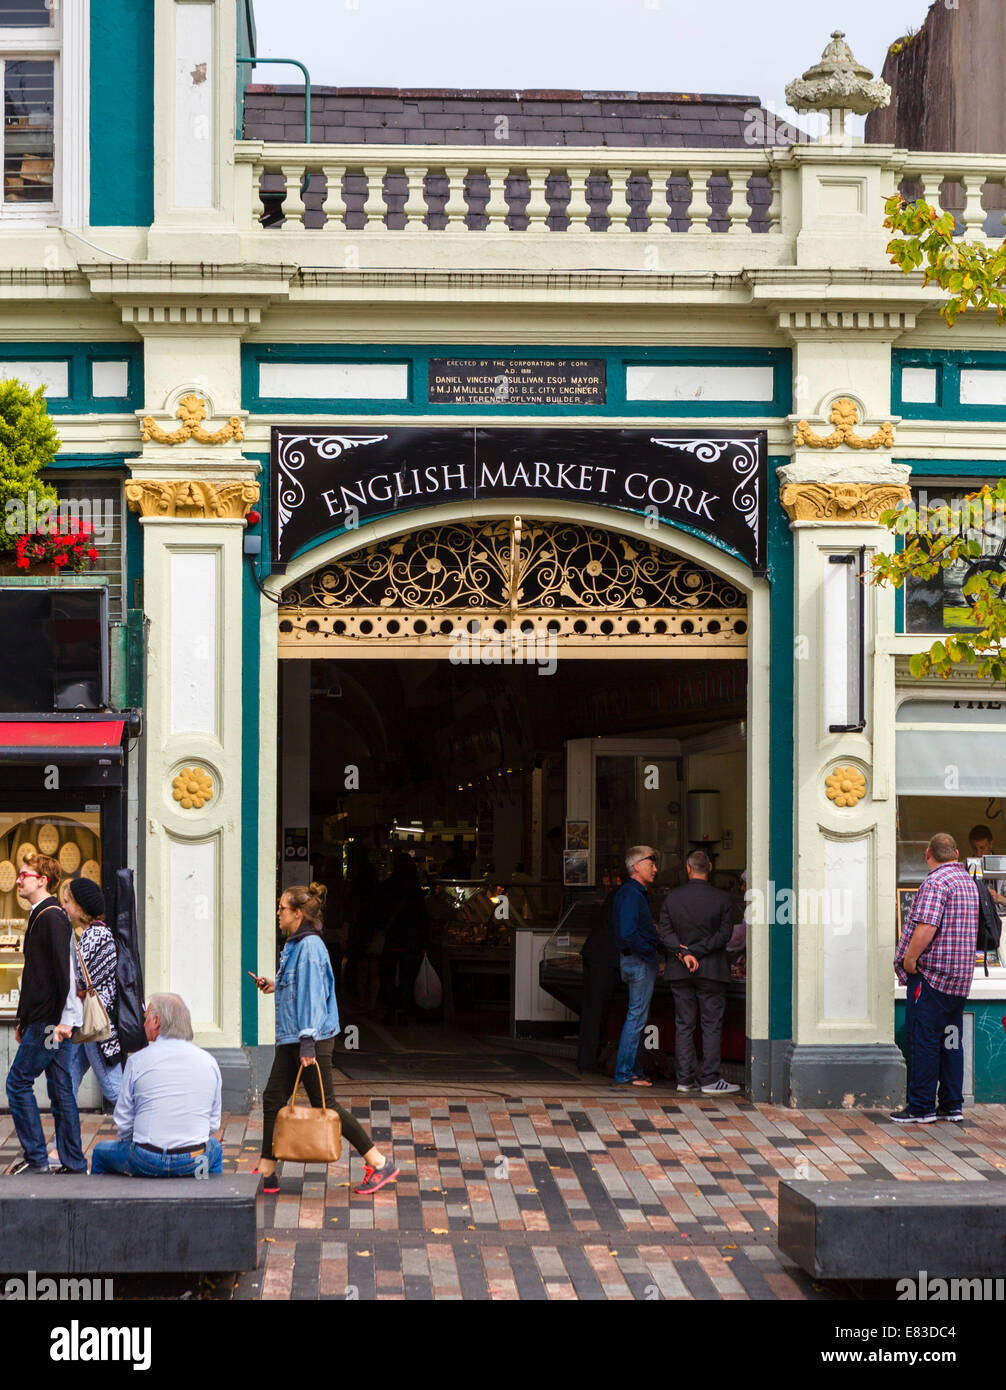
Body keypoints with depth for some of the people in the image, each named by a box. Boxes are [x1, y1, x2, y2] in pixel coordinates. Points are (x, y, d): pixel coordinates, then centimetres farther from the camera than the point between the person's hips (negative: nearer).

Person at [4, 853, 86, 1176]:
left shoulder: (51, 916, -12)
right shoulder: (40, 916, 18)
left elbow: (63, 969, -20)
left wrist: (63, 1019, -24)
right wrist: (23, 1019, 22)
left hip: (51, 1021, -9)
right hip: (44, 1020, 9)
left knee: (18, 1082, -6)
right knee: (60, 1089, 8)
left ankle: (35, 1158, -3)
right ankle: (73, 1164, 10)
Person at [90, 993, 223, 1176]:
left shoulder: (137, 1061, -6)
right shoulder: (209, 1062, 2)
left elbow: (123, 1121, -1)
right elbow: (213, 1123, 8)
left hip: (146, 1163, -2)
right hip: (194, 1162, 3)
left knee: (100, 1152, 27)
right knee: (214, 1146, 38)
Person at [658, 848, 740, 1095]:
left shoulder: (672, 897, 1)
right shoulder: (721, 899, -5)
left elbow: (665, 931, -4)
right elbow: (725, 933, -10)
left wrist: (683, 953, -11)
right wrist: (697, 953, -11)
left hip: (680, 971, 3)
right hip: (712, 970, -3)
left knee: (684, 1025, 8)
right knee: (712, 1024, 2)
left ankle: (685, 1078, 9)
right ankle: (709, 1079, 0)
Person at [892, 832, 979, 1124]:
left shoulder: (936, 881, -14)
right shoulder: (968, 881, 16)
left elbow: (926, 928, -25)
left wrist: (909, 960, -14)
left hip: (931, 972, -9)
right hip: (960, 978, 9)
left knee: (923, 1040, -4)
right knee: (951, 1041, 13)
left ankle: (921, 1108, -2)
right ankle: (951, 1106, 15)